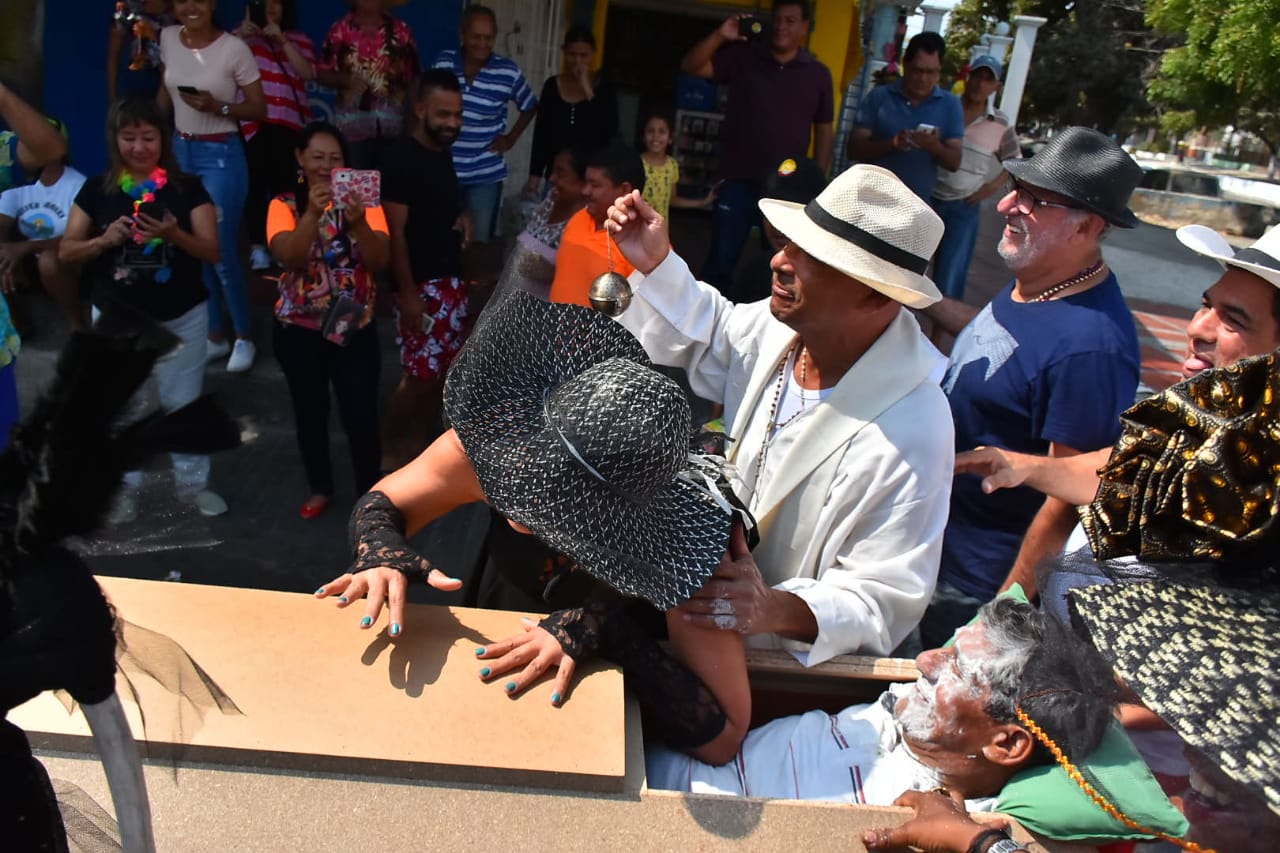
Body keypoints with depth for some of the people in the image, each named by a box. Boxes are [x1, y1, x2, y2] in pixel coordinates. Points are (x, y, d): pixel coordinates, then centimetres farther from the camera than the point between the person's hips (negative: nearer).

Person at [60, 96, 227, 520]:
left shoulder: (187, 187, -5)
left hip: (181, 318, -1)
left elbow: (212, 251, -10)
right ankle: (124, 487, 27)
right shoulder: (96, 190, -1)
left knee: (183, 403, 10)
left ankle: (192, 482, 26)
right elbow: (65, 252, -2)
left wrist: (174, 234, -28)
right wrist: (103, 240, -20)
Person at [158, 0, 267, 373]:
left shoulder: (234, 48, -14)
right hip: (180, 150, 5)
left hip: (221, 156, -5)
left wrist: (218, 107, -24)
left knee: (221, 251, -4)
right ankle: (215, 334, 22)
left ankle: (244, 337, 15)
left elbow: (259, 109, -9)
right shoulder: (168, 39, 1)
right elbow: (166, 91, 15)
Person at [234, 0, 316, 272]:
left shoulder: (299, 39, 16)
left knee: (284, 181, -5)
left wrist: (282, 40, -9)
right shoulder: (244, 34, 15)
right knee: (256, 181, -8)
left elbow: (307, 73, -2)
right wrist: (240, 37, -12)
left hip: (288, 121, 1)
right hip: (252, 120, 0)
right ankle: (258, 247, -5)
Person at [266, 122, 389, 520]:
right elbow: (288, 257, -22)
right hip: (300, 329, 1)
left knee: (361, 416, -4)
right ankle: (320, 488, 37)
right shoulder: (285, 204, -5)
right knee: (310, 413, 15)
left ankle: (368, 493, 19)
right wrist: (313, 213, -35)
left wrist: (358, 223, -33)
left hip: (355, 327, -1)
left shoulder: (363, 201, -3)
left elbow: (380, 260, -15)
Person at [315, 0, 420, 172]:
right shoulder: (340, 29, 3)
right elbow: (322, 72, 6)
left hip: (393, 124, 1)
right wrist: (345, 80, -13)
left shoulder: (401, 30, 6)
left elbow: (413, 77, 7)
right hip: (352, 123, -1)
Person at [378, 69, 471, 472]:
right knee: (420, 374, -5)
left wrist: (462, 216, 4)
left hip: (451, 278, 9)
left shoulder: (442, 151, 10)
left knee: (444, 369, 12)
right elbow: (395, 231, -19)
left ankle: (417, 447, 25)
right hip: (422, 284, -9)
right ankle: (387, 451, 12)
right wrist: (407, 292, -21)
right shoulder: (401, 157, -17)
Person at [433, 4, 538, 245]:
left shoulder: (508, 72, -7)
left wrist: (512, 137, 3)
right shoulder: (443, 62, -2)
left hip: (486, 174, -1)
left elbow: (530, 106, 10)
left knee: (479, 240, 6)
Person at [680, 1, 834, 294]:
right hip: (737, 181, -1)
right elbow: (691, 66, -4)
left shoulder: (818, 74, 4)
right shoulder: (742, 58, 1)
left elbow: (824, 129, 7)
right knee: (721, 260, 5)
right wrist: (720, 36, -17)